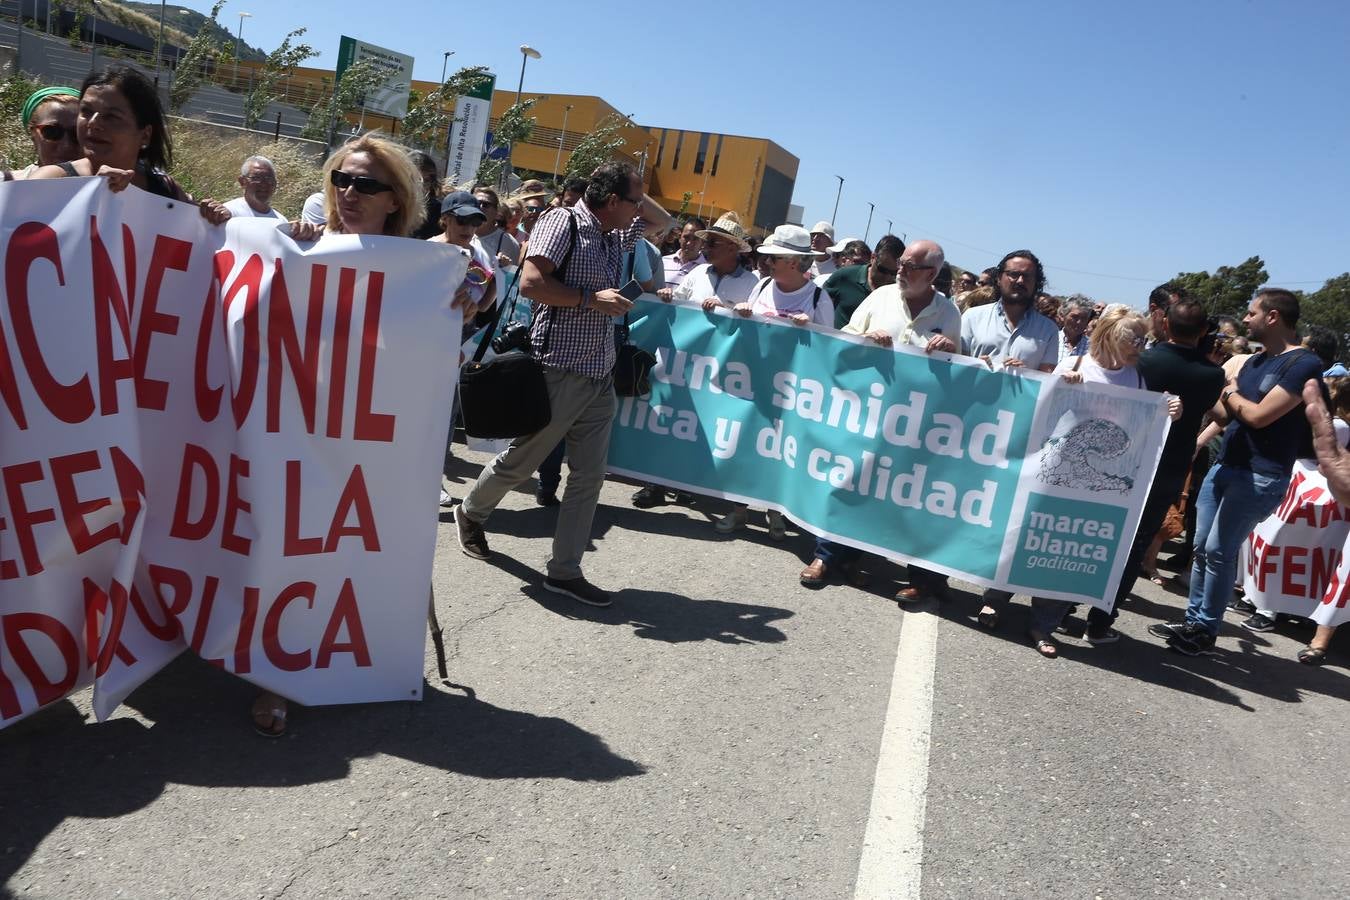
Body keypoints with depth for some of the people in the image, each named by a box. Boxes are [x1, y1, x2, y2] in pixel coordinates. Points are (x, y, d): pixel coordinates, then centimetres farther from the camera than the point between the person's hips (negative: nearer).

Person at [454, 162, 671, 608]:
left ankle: (564, 570, 12)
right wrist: (591, 298, -17)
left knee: (589, 476, 5)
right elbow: (530, 283, -19)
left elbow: (661, 220, 30)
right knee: (520, 461, 7)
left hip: (600, 378, 8)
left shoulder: (616, 234, 14)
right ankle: (470, 513, 35)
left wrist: (636, 193, 13)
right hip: (559, 371, -8)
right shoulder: (562, 222, -9)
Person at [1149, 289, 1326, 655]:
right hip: (1225, 466, 8)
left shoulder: (1304, 364, -13)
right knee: (1201, 547, 9)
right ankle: (1193, 620, 19)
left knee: (1219, 551, -6)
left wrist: (1231, 393, -3)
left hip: (1259, 477, -8)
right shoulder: (1255, 361, 15)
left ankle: (1206, 630, 5)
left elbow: (1258, 416, -20)